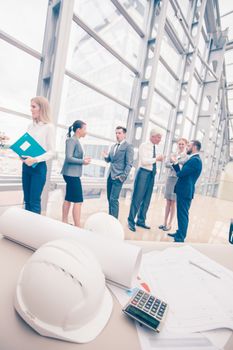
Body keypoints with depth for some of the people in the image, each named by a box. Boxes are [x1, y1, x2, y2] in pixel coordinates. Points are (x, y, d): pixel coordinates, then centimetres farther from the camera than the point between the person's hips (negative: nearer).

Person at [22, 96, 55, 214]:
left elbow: (51, 151, -10)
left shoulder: (49, 127, -6)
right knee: (27, 200, 12)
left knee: (34, 201, -4)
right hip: (26, 165, 6)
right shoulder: (30, 126, 12)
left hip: (39, 167, -6)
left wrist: (35, 160, -22)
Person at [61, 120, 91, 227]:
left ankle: (64, 222, 24)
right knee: (78, 201, -7)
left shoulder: (76, 141, 14)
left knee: (69, 199, 14)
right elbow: (69, 158, -20)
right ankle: (77, 227, 0)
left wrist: (83, 160, 1)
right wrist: (82, 161, -14)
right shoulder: (72, 140, -13)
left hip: (73, 174, 10)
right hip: (71, 174, -10)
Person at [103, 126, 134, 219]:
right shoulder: (113, 146, 17)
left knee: (113, 199, -11)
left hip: (118, 176, -7)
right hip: (110, 175, 7)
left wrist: (123, 176, -16)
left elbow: (129, 164, -9)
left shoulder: (128, 146, -4)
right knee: (109, 198, 11)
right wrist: (106, 157, -2)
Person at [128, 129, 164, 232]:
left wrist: (158, 159, 4)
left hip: (151, 174, 8)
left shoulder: (154, 148, 15)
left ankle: (141, 221, 24)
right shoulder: (144, 146, -7)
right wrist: (156, 159, -12)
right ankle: (131, 221, 10)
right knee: (137, 198, -2)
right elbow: (144, 161, -17)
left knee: (146, 200, 11)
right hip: (143, 173, -7)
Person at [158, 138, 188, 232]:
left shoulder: (187, 156, -1)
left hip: (178, 180, -4)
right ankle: (165, 222, 19)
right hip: (169, 179, 5)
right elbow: (166, 164, -1)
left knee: (173, 203, 2)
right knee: (168, 202, 10)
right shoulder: (173, 154, 12)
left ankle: (169, 224, 13)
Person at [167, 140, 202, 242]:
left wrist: (175, 163, -4)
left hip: (185, 191, -10)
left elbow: (180, 174, -19)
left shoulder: (195, 160, -17)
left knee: (182, 215, -3)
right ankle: (180, 233, 33)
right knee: (181, 214, 19)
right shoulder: (194, 159, 16)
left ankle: (180, 239, 6)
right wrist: (175, 163, 10)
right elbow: (182, 173, 16)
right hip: (184, 190, 10)